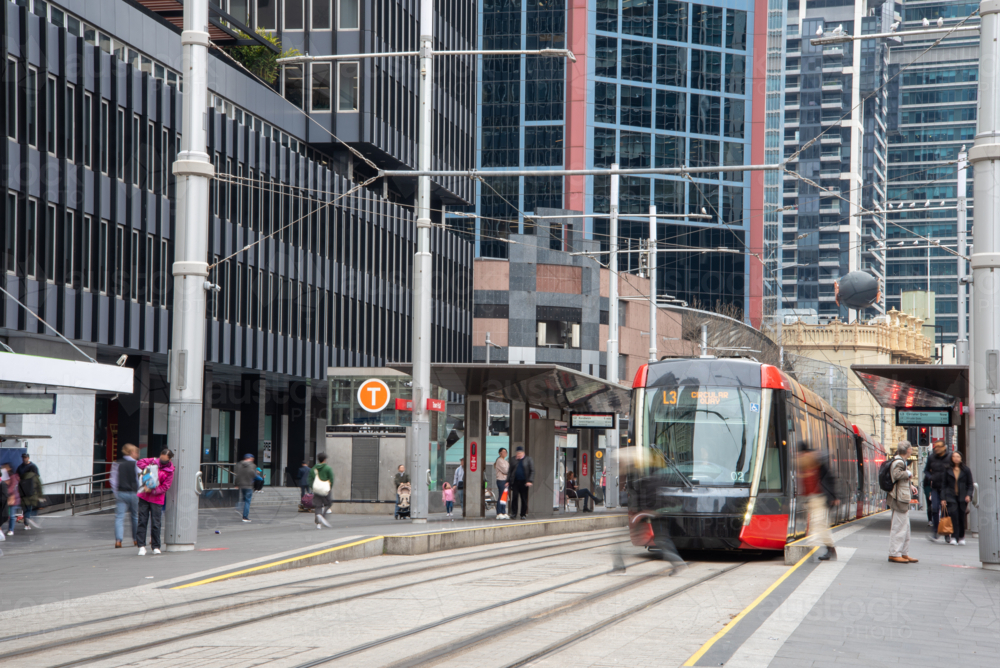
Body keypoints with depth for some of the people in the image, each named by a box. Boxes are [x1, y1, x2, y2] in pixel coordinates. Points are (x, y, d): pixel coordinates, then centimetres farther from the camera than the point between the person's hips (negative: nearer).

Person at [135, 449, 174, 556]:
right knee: (142, 521, -1)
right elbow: (139, 462, 12)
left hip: (157, 499, -2)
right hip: (144, 496, 2)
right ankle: (141, 546, 2)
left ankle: (155, 547, 10)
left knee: (156, 524, -2)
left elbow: (164, 487, -8)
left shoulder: (169, 471, -4)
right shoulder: (153, 461, 5)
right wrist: (146, 468, -7)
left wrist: (151, 490, -19)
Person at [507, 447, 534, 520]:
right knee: (514, 497, -11)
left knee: (524, 499, 1)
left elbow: (532, 471, 1)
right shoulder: (513, 460, 14)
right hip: (515, 482, 2)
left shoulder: (528, 460, 5)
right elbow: (510, 471, 18)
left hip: (524, 482, -2)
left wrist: (530, 481, -10)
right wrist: (508, 481, 9)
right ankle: (513, 513, -7)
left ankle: (523, 514, 9)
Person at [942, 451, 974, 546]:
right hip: (951, 497, -1)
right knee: (954, 517, -13)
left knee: (962, 518, 2)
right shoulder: (948, 470, 7)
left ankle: (961, 537, 16)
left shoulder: (966, 470, 7)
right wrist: (943, 498, 1)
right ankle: (954, 537, -12)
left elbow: (970, 484, 9)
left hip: (962, 498, 1)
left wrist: (968, 495, -6)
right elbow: (944, 485, 8)